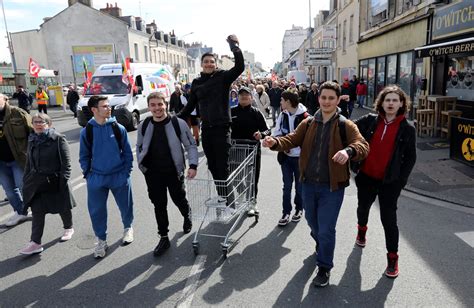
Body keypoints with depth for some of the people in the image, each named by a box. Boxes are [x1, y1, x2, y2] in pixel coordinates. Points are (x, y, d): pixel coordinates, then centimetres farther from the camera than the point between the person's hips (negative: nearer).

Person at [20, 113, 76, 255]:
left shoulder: (58, 139, -10)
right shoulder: (32, 140, 8)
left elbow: (66, 162, -12)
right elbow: (29, 162, 15)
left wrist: (64, 179, -18)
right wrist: (26, 179, 14)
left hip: (54, 181, -4)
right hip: (36, 182, 5)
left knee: (63, 208, 13)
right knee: (37, 212, 2)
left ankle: (68, 228, 38)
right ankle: (35, 243, 8)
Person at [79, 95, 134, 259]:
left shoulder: (118, 128, -5)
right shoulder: (87, 131, -4)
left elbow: (127, 152, 1)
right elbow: (84, 156, 7)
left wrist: (126, 172, -3)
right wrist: (88, 174, -1)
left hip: (119, 177, 0)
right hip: (96, 179, 0)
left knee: (125, 206, 14)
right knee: (96, 210, 5)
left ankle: (128, 228, 42)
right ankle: (101, 240, 26)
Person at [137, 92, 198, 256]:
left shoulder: (179, 123, -12)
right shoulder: (143, 126, -3)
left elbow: (191, 145, -5)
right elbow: (139, 147, 13)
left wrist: (193, 165, -14)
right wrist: (142, 165, 6)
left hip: (174, 172, -2)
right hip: (153, 175, 2)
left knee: (179, 199, 16)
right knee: (159, 205, 9)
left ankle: (187, 216, 51)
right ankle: (164, 238, 24)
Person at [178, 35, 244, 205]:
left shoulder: (223, 77, 0)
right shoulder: (196, 83, 12)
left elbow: (239, 67, -16)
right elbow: (190, 106, 17)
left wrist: (234, 45, -18)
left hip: (222, 128, -5)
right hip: (206, 129, 5)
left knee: (222, 166, -5)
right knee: (212, 165, 11)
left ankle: (227, 199, 6)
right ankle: (221, 197, 24)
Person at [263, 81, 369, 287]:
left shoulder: (346, 126, -9)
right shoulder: (308, 124, 4)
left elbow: (363, 145, -22)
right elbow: (292, 140, -2)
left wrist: (348, 151, -46)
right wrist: (275, 142, -25)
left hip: (332, 187, -4)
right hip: (309, 183, 4)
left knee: (326, 229, 0)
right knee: (312, 223, 22)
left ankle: (324, 268, 23)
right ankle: (321, 246, 54)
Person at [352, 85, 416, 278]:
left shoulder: (407, 129, -5)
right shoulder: (370, 121, -4)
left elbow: (410, 158, 0)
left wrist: (401, 180, -6)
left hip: (389, 182, -2)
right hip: (366, 177, 2)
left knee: (388, 219, 0)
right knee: (363, 208, 22)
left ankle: (392, 257, 18)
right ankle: (362, 230, 54)